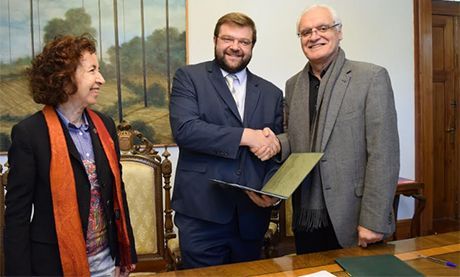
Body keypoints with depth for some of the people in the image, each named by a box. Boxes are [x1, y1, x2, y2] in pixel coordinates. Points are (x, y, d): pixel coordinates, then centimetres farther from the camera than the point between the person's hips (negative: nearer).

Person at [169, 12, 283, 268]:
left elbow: (279, 150, 11)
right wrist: (246, 136, -16)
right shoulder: (189, 77, 1)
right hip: (202, 213, -3)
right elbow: (184, 129, -14)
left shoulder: (272, 93, 11)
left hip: (252, 216, 4)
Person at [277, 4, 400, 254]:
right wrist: (276, 142, -7)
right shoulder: (293, 84, 8)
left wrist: (373, 221, -16)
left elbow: (383, 154, -12)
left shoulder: (371, 77, -8)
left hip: (353, 220, -4)